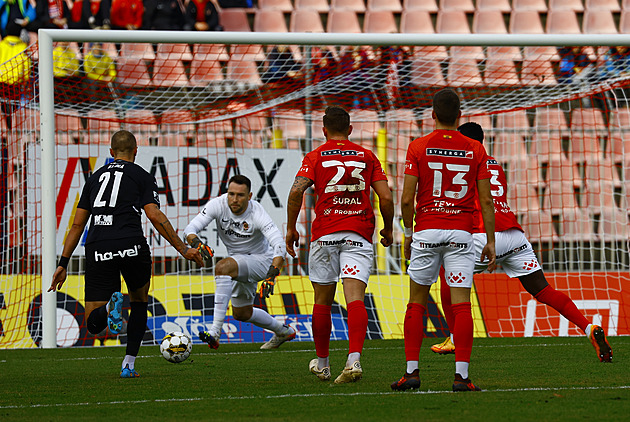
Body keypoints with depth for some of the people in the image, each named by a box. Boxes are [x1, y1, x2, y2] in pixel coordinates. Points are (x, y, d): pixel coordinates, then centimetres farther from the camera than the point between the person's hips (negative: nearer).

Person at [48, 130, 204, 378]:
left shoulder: (96, 177, 23)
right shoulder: (142, 177, 10)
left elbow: (77, 225, 21)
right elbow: (155, 217, -3)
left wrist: (63, 264, 24)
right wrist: (183, 249, 0)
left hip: (97, 252, 2)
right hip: (132, 246, -2)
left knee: (94, 324, 4)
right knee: (140, 302, 25)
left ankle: (110, 308, -32)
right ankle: (129, 364, 12)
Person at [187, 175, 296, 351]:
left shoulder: (257, 213, -27)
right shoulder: (218, 205, -18)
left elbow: (279, 246, -37)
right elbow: (190, 229, -24)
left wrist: (272, 275, -52)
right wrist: (197, 243, -49)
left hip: (261, 260, -7)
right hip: (238, 261, 7)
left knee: (223, 267, -35)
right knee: (241, 313, 17)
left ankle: (215, 331, -39)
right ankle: (283, 331, 44)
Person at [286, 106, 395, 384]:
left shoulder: (315, 157, 6)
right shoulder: (367, 157, 10)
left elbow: (297, 191, -9)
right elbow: (386, 197, 4)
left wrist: (290, 228, 0)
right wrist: (388, 229, 19)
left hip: (325, 234, 0)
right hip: (359, 233, 0)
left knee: (322, 301, 12)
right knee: (355, 298, -11)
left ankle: (321, 363, 23)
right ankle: (354, 359, -30)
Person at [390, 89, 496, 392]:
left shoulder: (418, 148, -2)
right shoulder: (475, 150, 2)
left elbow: (407, 199, -4)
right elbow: (486, 201, 0)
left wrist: (408, 233, 11)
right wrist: (490, 242, 6)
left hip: (426, 231, 0)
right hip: (461, 233, 0)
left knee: (417, 303, 10)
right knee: (461, 304, -2)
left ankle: (412, 370, 5)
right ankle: (461, 375, -9)